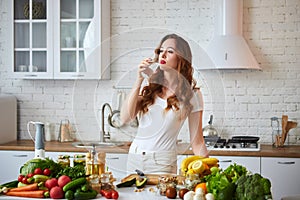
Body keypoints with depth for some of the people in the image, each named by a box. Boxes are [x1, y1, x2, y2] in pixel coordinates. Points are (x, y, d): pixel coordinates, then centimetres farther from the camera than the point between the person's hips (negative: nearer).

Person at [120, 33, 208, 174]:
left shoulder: (191, 94, -2)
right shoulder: (149, 86, 5)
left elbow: (197, 143, -1)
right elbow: (125, 118, -7)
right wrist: (139, 80, -9)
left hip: (162, 163, -3)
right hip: (134, 158, 3)